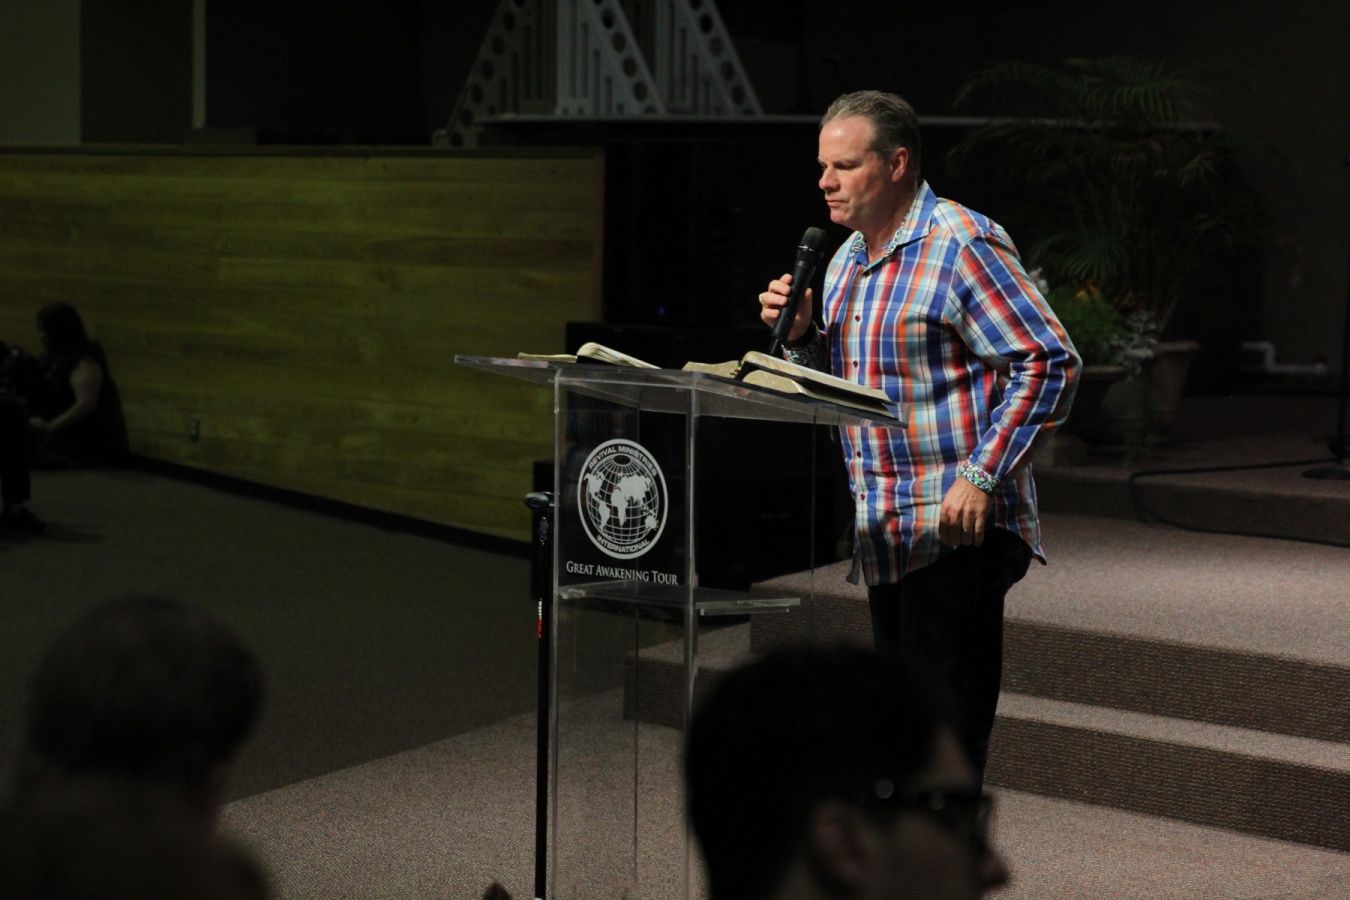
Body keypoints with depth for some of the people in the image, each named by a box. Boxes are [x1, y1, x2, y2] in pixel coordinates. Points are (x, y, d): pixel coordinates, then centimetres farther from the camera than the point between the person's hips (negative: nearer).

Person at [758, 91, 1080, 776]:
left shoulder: (961, 245, -12)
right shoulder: (846, 262, 16)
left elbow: (1049, 363, -16)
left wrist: (981, 475, -22)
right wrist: (801, 335, 2)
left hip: (956, 532, -9)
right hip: (887, 535, 9)